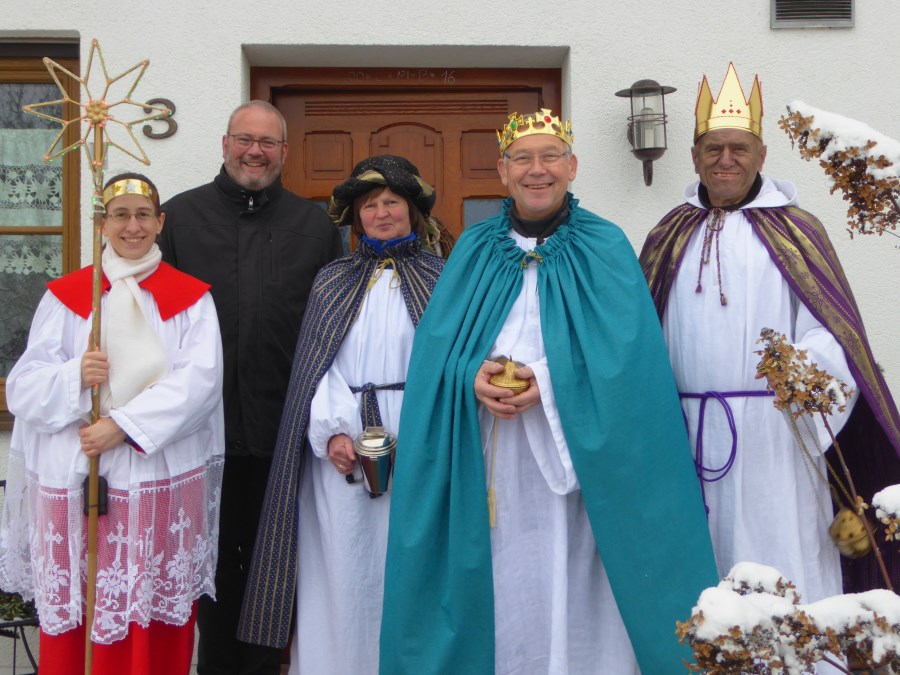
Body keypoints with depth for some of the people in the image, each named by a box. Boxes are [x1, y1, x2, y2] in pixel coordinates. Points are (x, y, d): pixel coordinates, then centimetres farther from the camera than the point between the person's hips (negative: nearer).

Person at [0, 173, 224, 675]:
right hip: (74, 479, 1)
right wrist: (74, 376, -17)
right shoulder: (64, 295, 9)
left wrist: (123, 425, -16)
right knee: (73, 613, 3)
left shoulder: (191, 298, 5)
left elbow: (200, 380, -8)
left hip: (163, 480, -1)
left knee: (154, 622, 2)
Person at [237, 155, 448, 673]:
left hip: (415, 442, -2)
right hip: (340, 446, 2)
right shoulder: (332, 282, 13)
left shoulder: (442, 279, 6)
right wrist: (332, 431, -9)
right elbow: (317, 364, 6)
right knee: (342, 567, 4)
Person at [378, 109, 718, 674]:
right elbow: (437, 343, 4)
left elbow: (625, 353, -8)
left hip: (575, 463, -2)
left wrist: (550, 384, -20)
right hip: (489, 466, 2)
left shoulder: (606, 248, 3)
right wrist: (472, 375, -16)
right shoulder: (475, 249, 11)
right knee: (502, 600, 5)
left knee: (574, 598, 0)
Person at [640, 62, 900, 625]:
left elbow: (834, 327, -3)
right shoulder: (671, 236, 12)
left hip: (771, 433, -2)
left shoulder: (794, 229, 3)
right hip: (689, 433, 3)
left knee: (778, 551, 1)